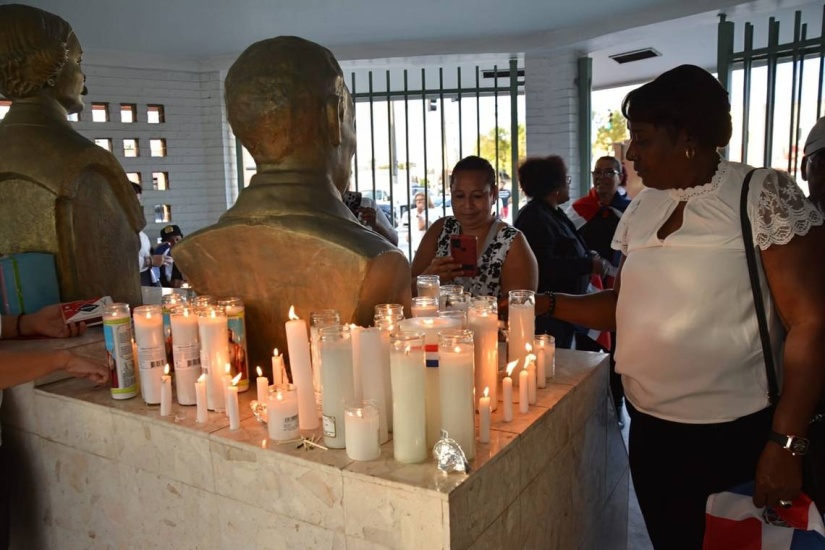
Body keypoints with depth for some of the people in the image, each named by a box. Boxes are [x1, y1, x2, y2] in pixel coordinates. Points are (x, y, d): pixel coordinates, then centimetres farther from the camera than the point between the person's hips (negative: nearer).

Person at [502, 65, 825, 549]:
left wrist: (785, 444, -17)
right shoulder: (642, 209, 6)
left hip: (732, 436, -6)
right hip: (648, 428, 6)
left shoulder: (765, 195, -11)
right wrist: (548, 304, -1)